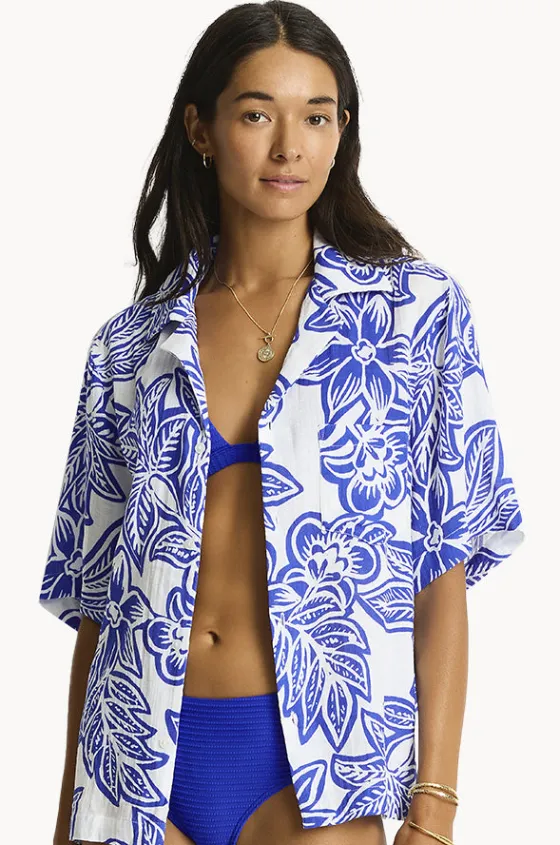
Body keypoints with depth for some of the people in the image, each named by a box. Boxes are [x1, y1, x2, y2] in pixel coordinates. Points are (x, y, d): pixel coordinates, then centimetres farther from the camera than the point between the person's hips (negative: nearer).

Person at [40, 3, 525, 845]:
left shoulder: (416, 309, 0)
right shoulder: (131, 347, 6)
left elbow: (442, 577, -3)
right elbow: (95, 599, 9)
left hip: (312, 764, -2)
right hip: (145, 764, 2)